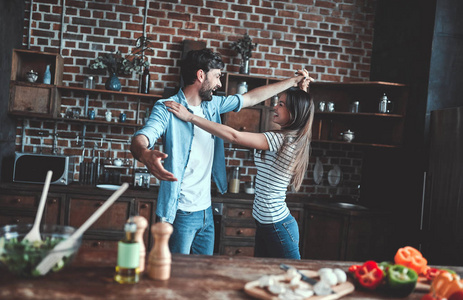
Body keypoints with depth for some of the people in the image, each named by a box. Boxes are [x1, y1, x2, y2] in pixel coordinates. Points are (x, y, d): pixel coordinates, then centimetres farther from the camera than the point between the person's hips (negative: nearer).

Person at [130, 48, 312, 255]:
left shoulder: (213, 105, 10)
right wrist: (146, 155, -54)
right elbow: (140, 138, -29)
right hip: (180, 213, -7)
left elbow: (252, 98, 21)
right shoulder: (167, 108, -13)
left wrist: (292, 81, 25)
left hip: (206, 211, 7)